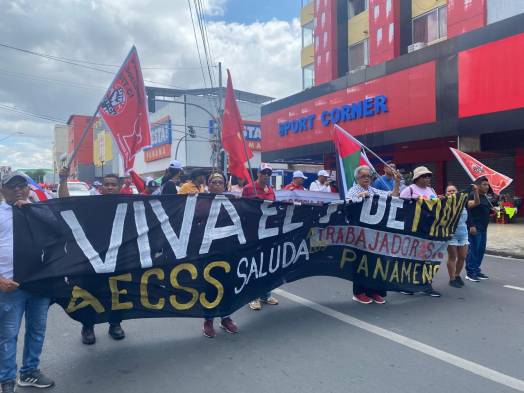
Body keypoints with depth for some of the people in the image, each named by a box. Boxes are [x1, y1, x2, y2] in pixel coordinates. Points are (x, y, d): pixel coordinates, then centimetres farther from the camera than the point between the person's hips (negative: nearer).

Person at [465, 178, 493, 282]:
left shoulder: (485, 197, 17)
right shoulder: (472, 196, -10)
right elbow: (468, 212, -17)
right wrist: (471, 226, -23)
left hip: (483, 228, 9)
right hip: (474, 227, -9)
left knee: (481, 250, 11)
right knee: (473, 250, -8)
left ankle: (476, 270, 19)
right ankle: (470, 272, -2)